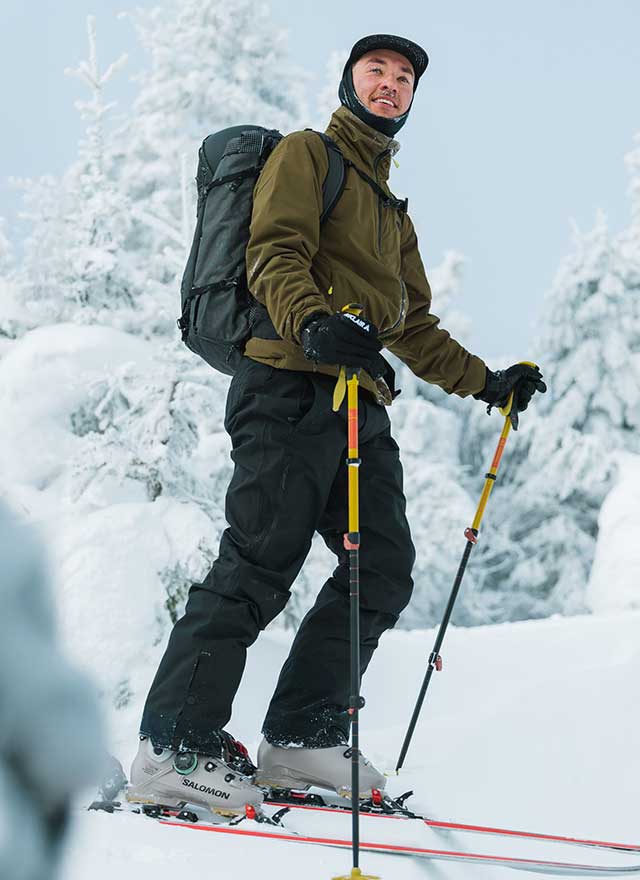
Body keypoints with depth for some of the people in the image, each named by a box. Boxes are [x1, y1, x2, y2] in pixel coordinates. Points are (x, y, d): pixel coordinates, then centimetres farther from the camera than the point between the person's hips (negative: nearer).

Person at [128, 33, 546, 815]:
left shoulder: (392, 209, 32)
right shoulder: (307, 155, 8)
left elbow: (414, 326, 35)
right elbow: (274, 254, -9)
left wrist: (485, 382, 28)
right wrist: (314, 321, -28)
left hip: (359, 400, 8)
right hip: (293, 384, -8)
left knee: (383, 568, -1)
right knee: (262, 562, -16)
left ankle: (302, 737, 5)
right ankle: (173, 746, -14)